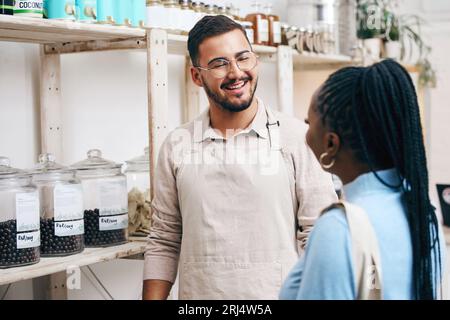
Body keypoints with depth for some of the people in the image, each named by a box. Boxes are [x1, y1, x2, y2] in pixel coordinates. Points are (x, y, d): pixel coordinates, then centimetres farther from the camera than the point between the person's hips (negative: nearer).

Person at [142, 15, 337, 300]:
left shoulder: (299, 138, -7)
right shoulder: (177, 147, 2)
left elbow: (319, 238, -7)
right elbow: (164, 244, 5)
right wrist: (152, 298, -2)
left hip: (280, 292, -2)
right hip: (199, 293, 2)